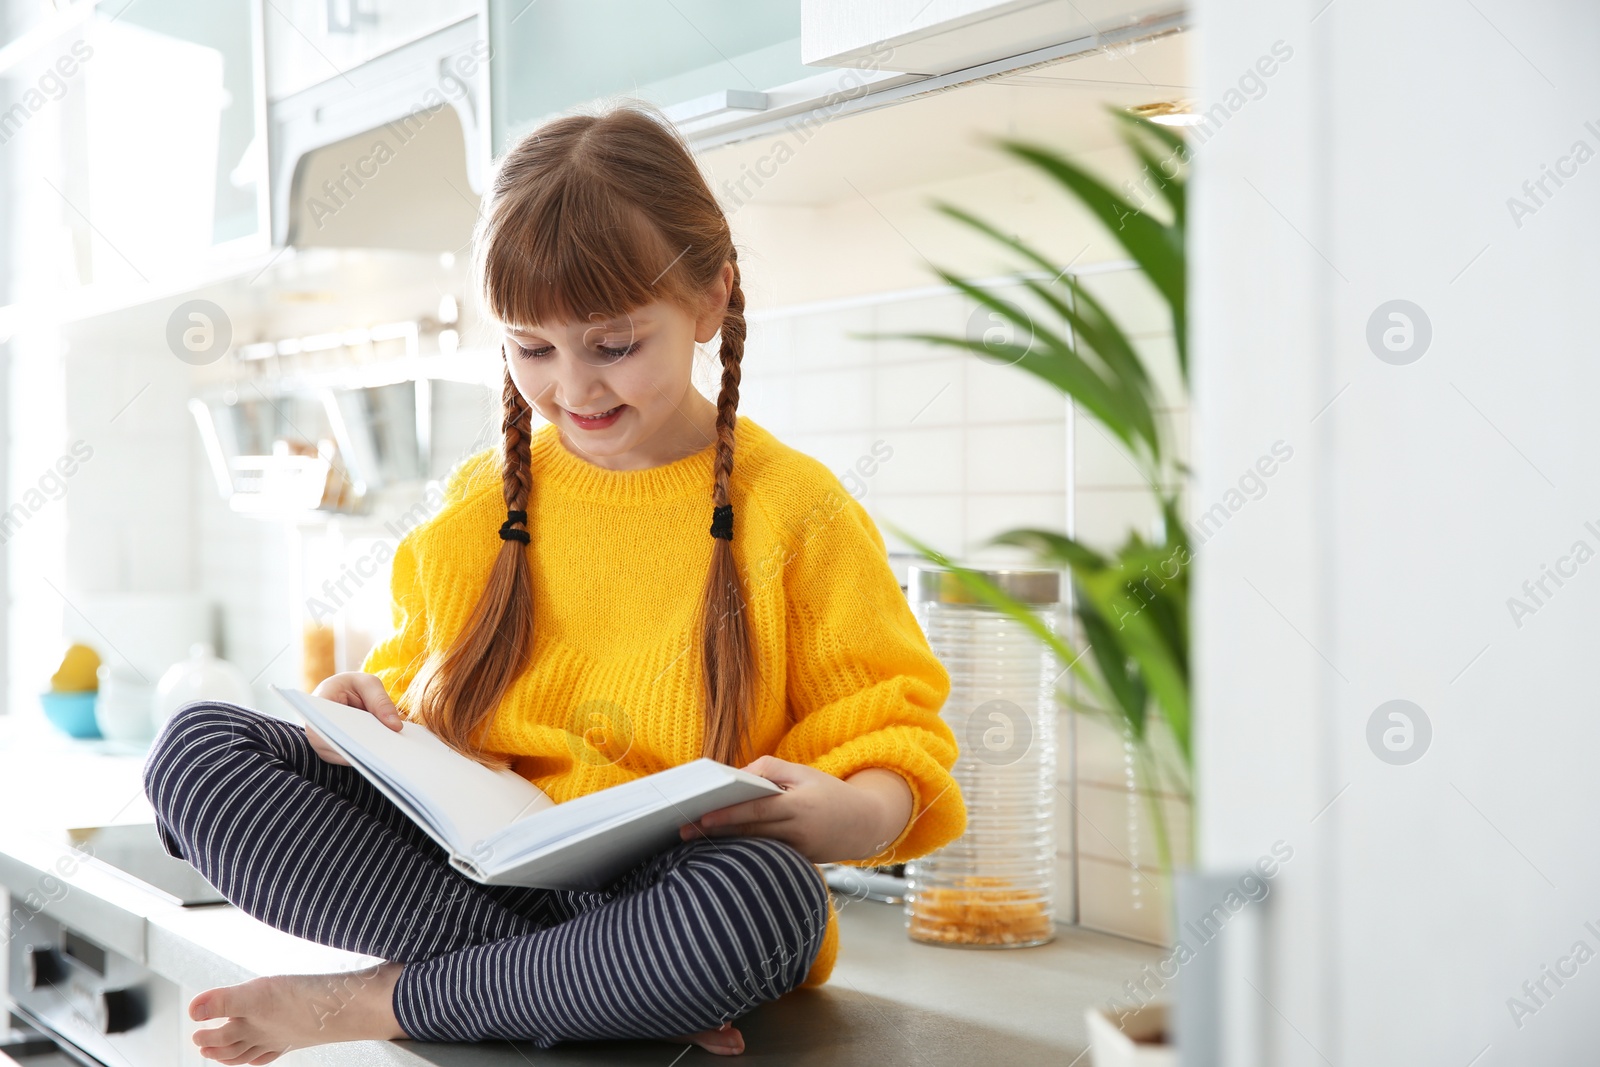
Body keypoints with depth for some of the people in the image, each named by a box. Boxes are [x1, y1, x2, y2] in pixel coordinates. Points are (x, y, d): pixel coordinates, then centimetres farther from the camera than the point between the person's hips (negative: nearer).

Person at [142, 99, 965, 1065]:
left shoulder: (795, 508, -1)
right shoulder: (480, 499, 11)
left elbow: (890, 736, 0)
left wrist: (854, 816, -22)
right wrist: (374, 707, -2)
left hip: (664, 888, -4)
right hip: (455, 856, 4)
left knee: (768, 892, -39)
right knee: (197, 744, -14)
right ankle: (605, 978, -22)